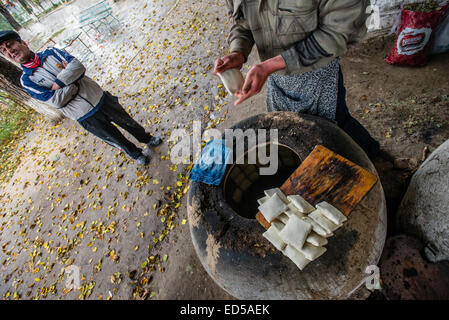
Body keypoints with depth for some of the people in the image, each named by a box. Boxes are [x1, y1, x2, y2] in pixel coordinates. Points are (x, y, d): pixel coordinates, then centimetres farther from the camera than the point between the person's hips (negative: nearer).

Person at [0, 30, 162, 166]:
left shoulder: (50, 52, 4)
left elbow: (78, 66, -8)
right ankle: (137, 154, 33)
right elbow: (56, 101, -13)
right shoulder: (27, 80, -2)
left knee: (128, 122, 17)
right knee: (115, 139, 10)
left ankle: (147, 139, 42)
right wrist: (74, 81, -11)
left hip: (100, 98, 2)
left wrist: (58, 84, -15)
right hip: (86, 117, -2)